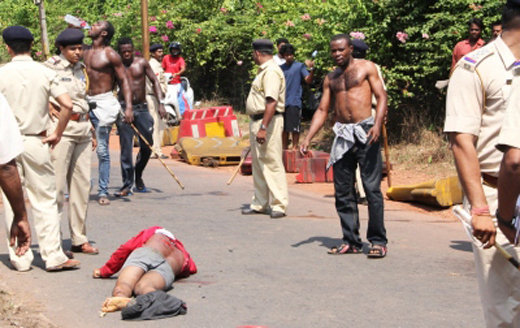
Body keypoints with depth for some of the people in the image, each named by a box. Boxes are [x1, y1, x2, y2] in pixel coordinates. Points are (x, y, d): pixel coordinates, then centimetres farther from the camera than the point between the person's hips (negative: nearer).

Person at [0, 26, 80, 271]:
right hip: (36, 142, 0)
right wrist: (57, 135, 1)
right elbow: (67, 106, -10)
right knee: (45, 200, 6)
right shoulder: (45, 73, -1)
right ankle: (53, 256, 2)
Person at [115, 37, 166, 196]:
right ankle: (127, 185, -6)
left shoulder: (141, 63, 4)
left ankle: (138, 175, 29)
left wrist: (161, 102, -5)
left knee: (147, 146, 3)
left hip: (142, 108, 2)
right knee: (126, 148, -8)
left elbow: (155, 81, 6)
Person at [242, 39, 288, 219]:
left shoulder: (271, 71, -17)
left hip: (268, 121, -11)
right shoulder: (263, 70, 17)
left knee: (272, 163, -9)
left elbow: (272, 102, -25)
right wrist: (256, 125, 18)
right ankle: (260, 203, 23)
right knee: (258, 165, 15)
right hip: (257, 121, 11)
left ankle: (279, 205, -6)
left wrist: (263, 128, -29)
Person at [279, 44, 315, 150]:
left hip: (294, 102, -5)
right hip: (282, 102, 5)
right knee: (283, 128, 10)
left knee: (294, 127, -7)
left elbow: (308, 80, -13)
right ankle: (284, 148, 19)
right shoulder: (280, 68, 13)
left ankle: (295, 147, 0)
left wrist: (312, 69, -29)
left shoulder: (300, 66, -1)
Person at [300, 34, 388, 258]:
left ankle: (378, 241, -2)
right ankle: (351, 241, 12)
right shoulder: (330, 78, 18)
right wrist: (308, 138, 6)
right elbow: (322, 110, 17)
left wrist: (377, 124, -18)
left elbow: (381, 96, -2)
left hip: (365, 132, -5)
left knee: (372, 188, -8)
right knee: (343, 192, 4)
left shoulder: (366, 68, 5)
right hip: (343, 135, 5)